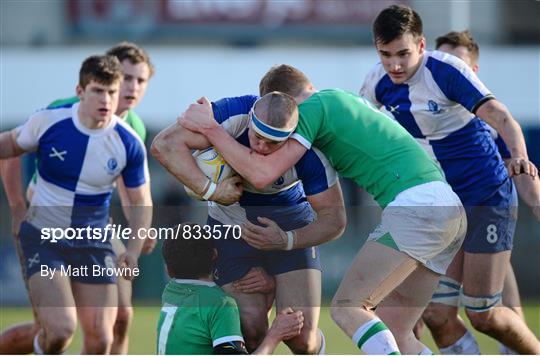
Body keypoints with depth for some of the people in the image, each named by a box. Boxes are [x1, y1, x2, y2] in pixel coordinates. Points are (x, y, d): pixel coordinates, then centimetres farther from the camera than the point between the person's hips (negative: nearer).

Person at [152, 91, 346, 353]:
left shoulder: (309, 153, -28)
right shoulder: (233, 114, -29)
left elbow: (334, 219, -19)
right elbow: (165, 145, -34)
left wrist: (287, 241, -35)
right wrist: (209, 189, -41)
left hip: (291, 219, 0)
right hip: (231, 220, 0)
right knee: (251, 330, -15)